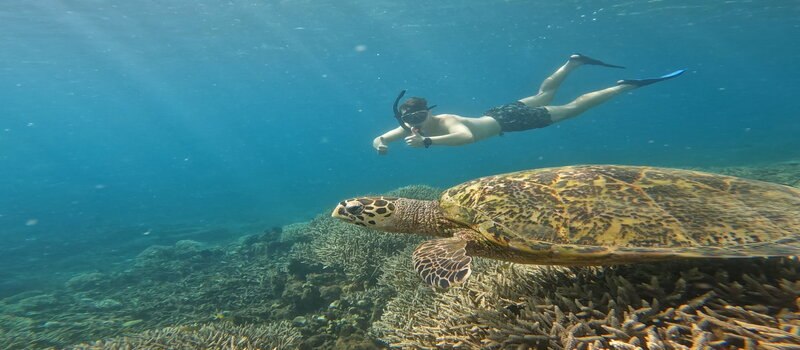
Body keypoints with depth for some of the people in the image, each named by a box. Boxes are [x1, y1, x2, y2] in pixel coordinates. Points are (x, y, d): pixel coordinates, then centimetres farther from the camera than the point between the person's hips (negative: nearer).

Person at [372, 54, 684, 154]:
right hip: (493, 116, 7)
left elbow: (468, 136, -55)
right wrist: (379, 142, -27)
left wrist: (427, 142, -57)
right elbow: (381, 137, -5)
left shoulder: (444, 122, -35)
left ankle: (627, 85, 14)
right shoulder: (411, 127, -12)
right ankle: (573, 62, 47)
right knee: (544, 95, 29)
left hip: (507, 118, -7)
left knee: (571, 109, 2)